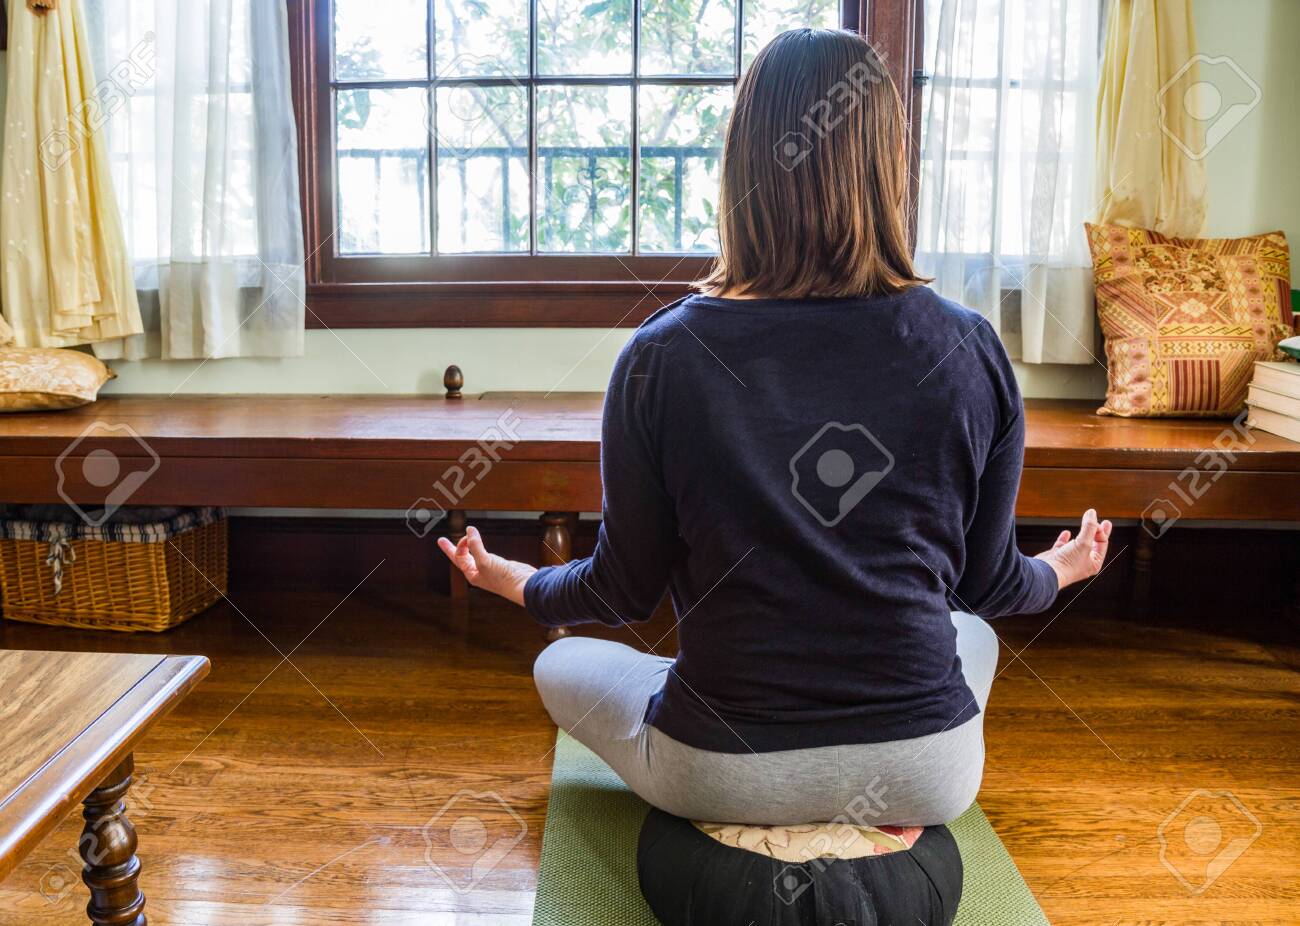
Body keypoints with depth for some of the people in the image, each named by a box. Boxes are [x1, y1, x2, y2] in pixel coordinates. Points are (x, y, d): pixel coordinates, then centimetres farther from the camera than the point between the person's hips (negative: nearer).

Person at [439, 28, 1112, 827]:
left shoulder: (665, 356, -15)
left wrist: (518, 582, 18)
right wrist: (1058, 572, 27)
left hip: (723, 779, -2)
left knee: (561, 663, 27)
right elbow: (986, 582, 2)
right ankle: (890, 817, 12)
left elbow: (628, 589, -5)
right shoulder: (969, 352, -11)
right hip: (927, 774, 3)